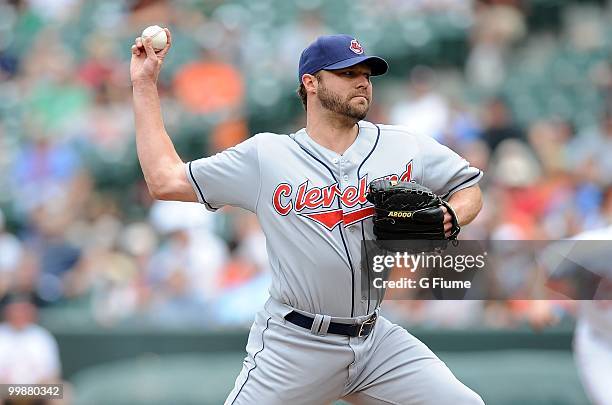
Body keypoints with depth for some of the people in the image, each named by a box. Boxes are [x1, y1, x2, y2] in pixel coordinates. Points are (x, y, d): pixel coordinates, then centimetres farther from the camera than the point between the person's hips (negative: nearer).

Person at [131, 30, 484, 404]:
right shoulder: (266, 156, 0)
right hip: (294, 344, -3)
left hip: (376, 341, 3)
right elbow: (165, 181, 1)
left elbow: (468, 188, 14)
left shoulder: (405, 148, 5)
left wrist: (448, 217, -10)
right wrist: (145, 84, 2)